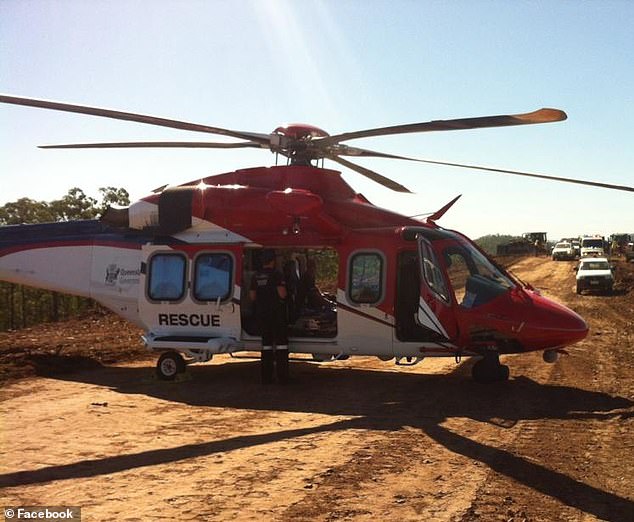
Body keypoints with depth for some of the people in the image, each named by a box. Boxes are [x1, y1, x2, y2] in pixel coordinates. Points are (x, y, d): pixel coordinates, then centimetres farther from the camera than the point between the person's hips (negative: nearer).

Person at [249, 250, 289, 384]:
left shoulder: (255, 276, 8)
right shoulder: (276, 275, -11)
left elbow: (252, 296, 10)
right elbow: (282, 294, -17)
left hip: (261, 313, 6)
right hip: (276, 312, -5)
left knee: (266, 343, 12)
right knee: (281, 342, -1)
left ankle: (266, 377, 11)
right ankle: (282, 376, -5)